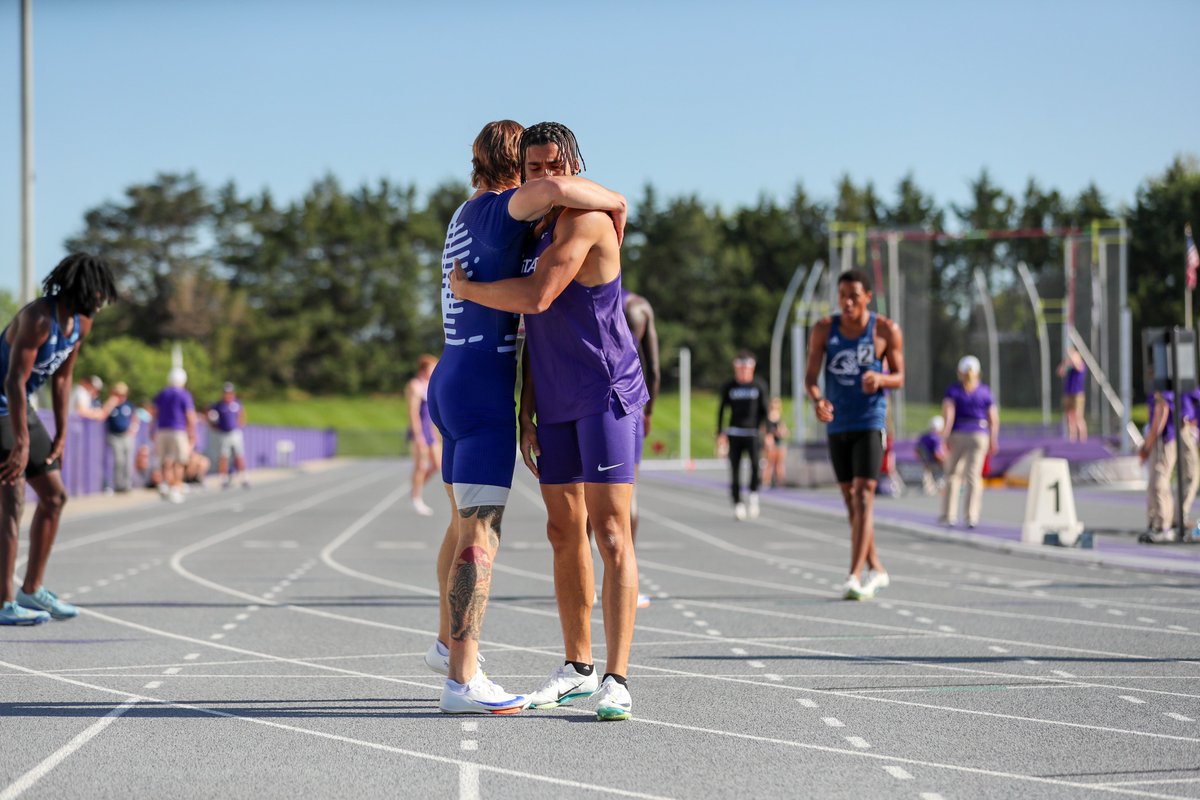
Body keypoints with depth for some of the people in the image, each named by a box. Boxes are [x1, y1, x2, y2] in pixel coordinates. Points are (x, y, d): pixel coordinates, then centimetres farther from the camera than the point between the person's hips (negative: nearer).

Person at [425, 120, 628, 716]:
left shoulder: (464, 218, 15)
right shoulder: (494, 209, -14)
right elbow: (555, 188, -35)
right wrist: (614, 202, -18)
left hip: (451, 383, 10)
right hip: (484, 395, -10)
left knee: (465, 522, 24)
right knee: (480, 533, -10)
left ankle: (448, 643, 39)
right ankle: (462, 679, -12)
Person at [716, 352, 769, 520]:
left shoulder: (759, 386, 6)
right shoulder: (729, 387, 8)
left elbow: (764, 410, 8)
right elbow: (721, 410, 12)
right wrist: (720, 434, 6)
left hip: (753, 432, -1)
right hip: (734, 433, 1)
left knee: (756, 464, -21)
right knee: (735, 470, -3)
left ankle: (753, 495, -2)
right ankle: (738, 504, 5)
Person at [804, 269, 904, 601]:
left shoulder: (886, 330, -5)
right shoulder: (824, 329, 1)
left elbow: (899, 378, 2)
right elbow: (810, 376, 1)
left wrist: (881, 378, -22)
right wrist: (817, 400, -21)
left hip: (871, 422, -4)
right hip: (837, 424, 4)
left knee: (864, 496, -15)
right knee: (850, 499, 11)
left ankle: (855, 576, -20)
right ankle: (876, 569, 25)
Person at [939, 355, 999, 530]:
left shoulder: (953, 390, 2)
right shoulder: (985, 391, 6)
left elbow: (947, 411, -12)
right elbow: (994, 419, 4)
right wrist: (993, 440, 11)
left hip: (958, 434, 0)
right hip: (980, 435, 0)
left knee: (953, 474, 10)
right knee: (974, 475, -1)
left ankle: (949, 515, 7)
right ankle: (972, 517, -7)